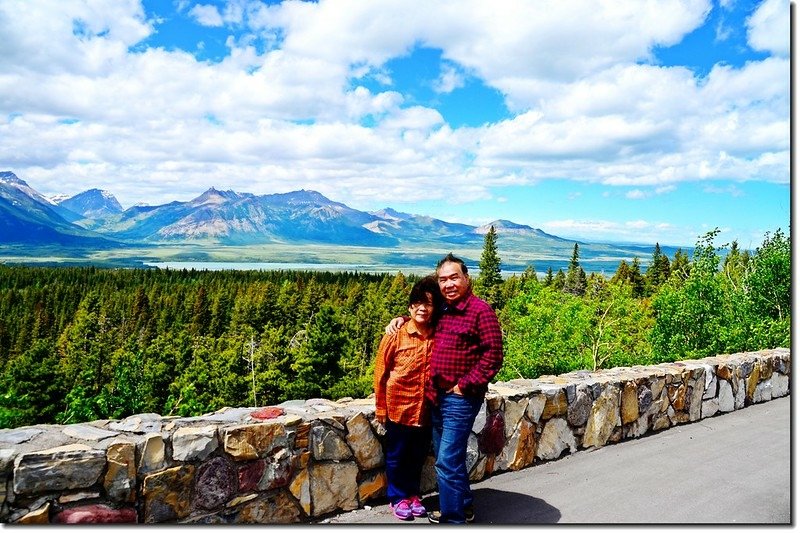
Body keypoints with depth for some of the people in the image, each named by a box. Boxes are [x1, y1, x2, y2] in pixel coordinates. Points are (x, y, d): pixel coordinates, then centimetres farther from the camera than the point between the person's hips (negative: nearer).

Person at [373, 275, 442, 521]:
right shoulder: (395, 336, -13)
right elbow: (381, 373, -6)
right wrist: (381, 408, -3)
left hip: (426, 409, 3)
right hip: (399, 408, -3)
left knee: (418, 455, 17)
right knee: (397, 455, 13)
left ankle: (412, 494, 37)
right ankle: (397, 497, 31)